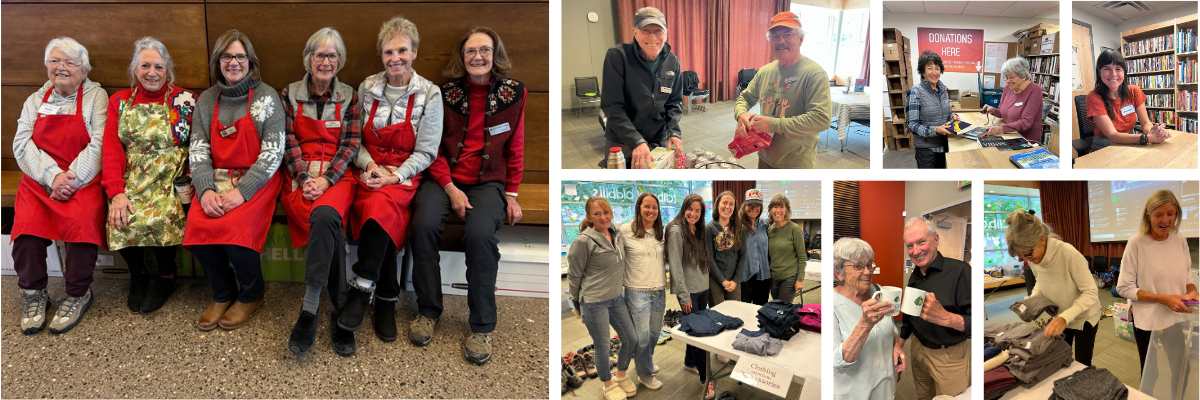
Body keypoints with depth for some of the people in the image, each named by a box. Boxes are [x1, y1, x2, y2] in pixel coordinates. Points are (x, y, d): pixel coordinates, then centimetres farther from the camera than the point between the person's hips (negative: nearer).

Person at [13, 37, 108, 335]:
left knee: (82, 221, -31)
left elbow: (99, 144, -6)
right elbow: (22, 144, 4)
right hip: (39, 180, 3)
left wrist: (73, 179, -17)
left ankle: (78, 294, -13)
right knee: (27, 223, -24)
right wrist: (53, 176, -14)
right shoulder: (35, 101, 17)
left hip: (83, 180, -3)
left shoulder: (96, 96, 6)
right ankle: (33, 293, -5)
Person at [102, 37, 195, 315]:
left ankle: (166, 276, 2)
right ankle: (137, 275, 6)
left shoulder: (184, 100, 2)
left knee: (158, 218, -29)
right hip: (131, 180, 3)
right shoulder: (120, 101, 11)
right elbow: (111, 149, 2)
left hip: (171, 180, -3)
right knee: (122, 219, -24)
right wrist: (117, 192, -12)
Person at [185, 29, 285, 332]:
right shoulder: (206, 100, 11)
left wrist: (241, 192, -19)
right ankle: (223, 295, 3)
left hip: (256, 180, -4)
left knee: (234, 227, -28)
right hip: (217, 179, 4)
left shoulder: (267, 97, -2)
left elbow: (273, 153, -10)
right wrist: (205, 190, -14)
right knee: (197, 225, -22)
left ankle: (252, 295, 0)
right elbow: (198, 151, 5)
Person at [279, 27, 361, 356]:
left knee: (325, 215, -36)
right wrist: (305, 179, -12)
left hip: (337, 176, 0)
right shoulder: (290, 94, 12)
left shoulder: (349, 97, 10)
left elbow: (350, 144, 2)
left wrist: (326, 180, -12)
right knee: (330, 226, -31)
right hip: (299, 177, 1)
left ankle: (309, 309, -31)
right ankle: (341, 309, -25)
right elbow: (289, 143, 4)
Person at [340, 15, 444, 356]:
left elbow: (426, 152, -3)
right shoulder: (367, 88, 7)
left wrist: (394, 177, -16)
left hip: (406, 175, -2)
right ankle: (387, 300, -19)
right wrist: (369, 164, -9)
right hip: (370, 170, 2)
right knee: (386, 216, -30)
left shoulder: (429, 94, -1)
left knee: (380, 205, -35)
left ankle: (362, 289, -25)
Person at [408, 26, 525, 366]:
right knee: (423, 225, -29)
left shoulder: (513, 93, 6)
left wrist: (511, 194, 2)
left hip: (489, 182, -1)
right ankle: (428, 312, -10)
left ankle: (482, 327, -17)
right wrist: (451, 188, -9)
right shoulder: (446, 93, 7)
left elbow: (515, 149, 9)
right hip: (444, 178, 1)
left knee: (480, 234, -31)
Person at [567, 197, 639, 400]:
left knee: (631, 339, 14)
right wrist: (577, 305, -1)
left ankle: (621, 376, 39)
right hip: (594, 303, -7)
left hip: (616, 298, 7)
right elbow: (573, 275, -8)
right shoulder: (583, 242, -17)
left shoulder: (618, 235, 2)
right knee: (602, 347, 7)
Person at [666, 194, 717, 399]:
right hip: (689, 291, -7)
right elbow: (676, 265, -16)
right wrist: (684, 296, -17)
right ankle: (706, 379, 3)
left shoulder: (699, 231, 8)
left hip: (703, 288, 7)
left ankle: (690, 361, 35)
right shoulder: (676, 231, -14)